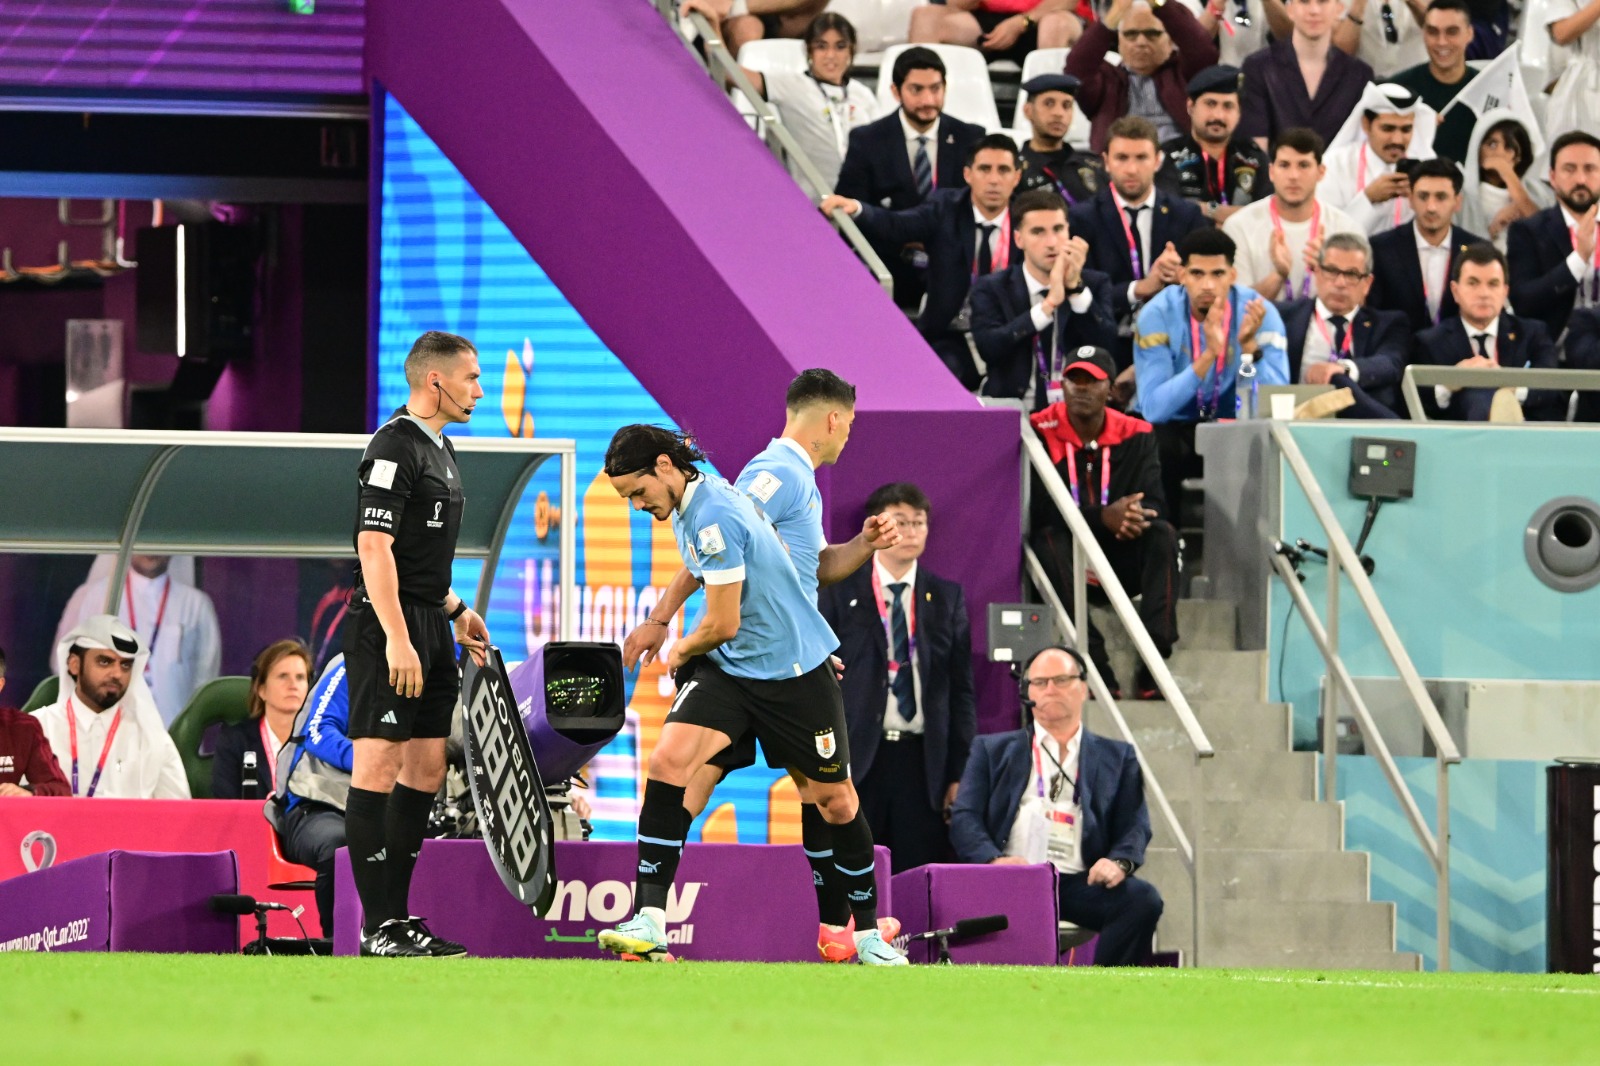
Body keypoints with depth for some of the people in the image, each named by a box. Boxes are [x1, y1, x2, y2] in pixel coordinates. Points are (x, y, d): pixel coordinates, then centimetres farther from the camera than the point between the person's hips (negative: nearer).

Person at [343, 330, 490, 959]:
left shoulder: (438, 449, 18)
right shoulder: (394, 448, -13)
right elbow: (374, 548, -20)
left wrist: (456, 611, 26)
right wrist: (397, 639, -25)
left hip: (429, 628, 10)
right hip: (388, 628, -10)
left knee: (426, 770, 10)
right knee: (378, 768, -9)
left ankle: (397, 915, 14)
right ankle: (378, 926, -11)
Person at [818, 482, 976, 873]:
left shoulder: (947, 598, 12)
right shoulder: (838, 593, 5)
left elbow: (961, 690, 11)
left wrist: (959, 772, 5)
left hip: (923, 761, 2)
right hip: (856, 759, -2)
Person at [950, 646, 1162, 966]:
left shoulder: (1117, 757, 25)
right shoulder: (992, 750, 23)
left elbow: (1135, 827, 14)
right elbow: (964, 818, 10)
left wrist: (1119, 862, -11)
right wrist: (994, 859, -12)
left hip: (1080, 882, 2)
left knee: (1143, 899, -29)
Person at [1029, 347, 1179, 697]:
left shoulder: (1135, 435, 1)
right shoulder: (1041, 432, -8)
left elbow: (1155, 504, -8)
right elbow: (1039, 509, -19)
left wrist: (1134, 515, -34)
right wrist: (1103, 517, -32)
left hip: (1120, 561, 3)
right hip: (1067, 564, -3)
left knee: (1163, 534, -24)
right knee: (1050, 540, -34)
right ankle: (1096, 666, -42)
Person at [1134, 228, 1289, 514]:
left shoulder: (1260, 313, -11)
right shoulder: (1158, 315, -14)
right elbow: (1154, 408, -25)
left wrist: (1250, 347, -32)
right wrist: (1207, 355, -35)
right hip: (1170, 428, -1)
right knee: (1151, 446, -32)